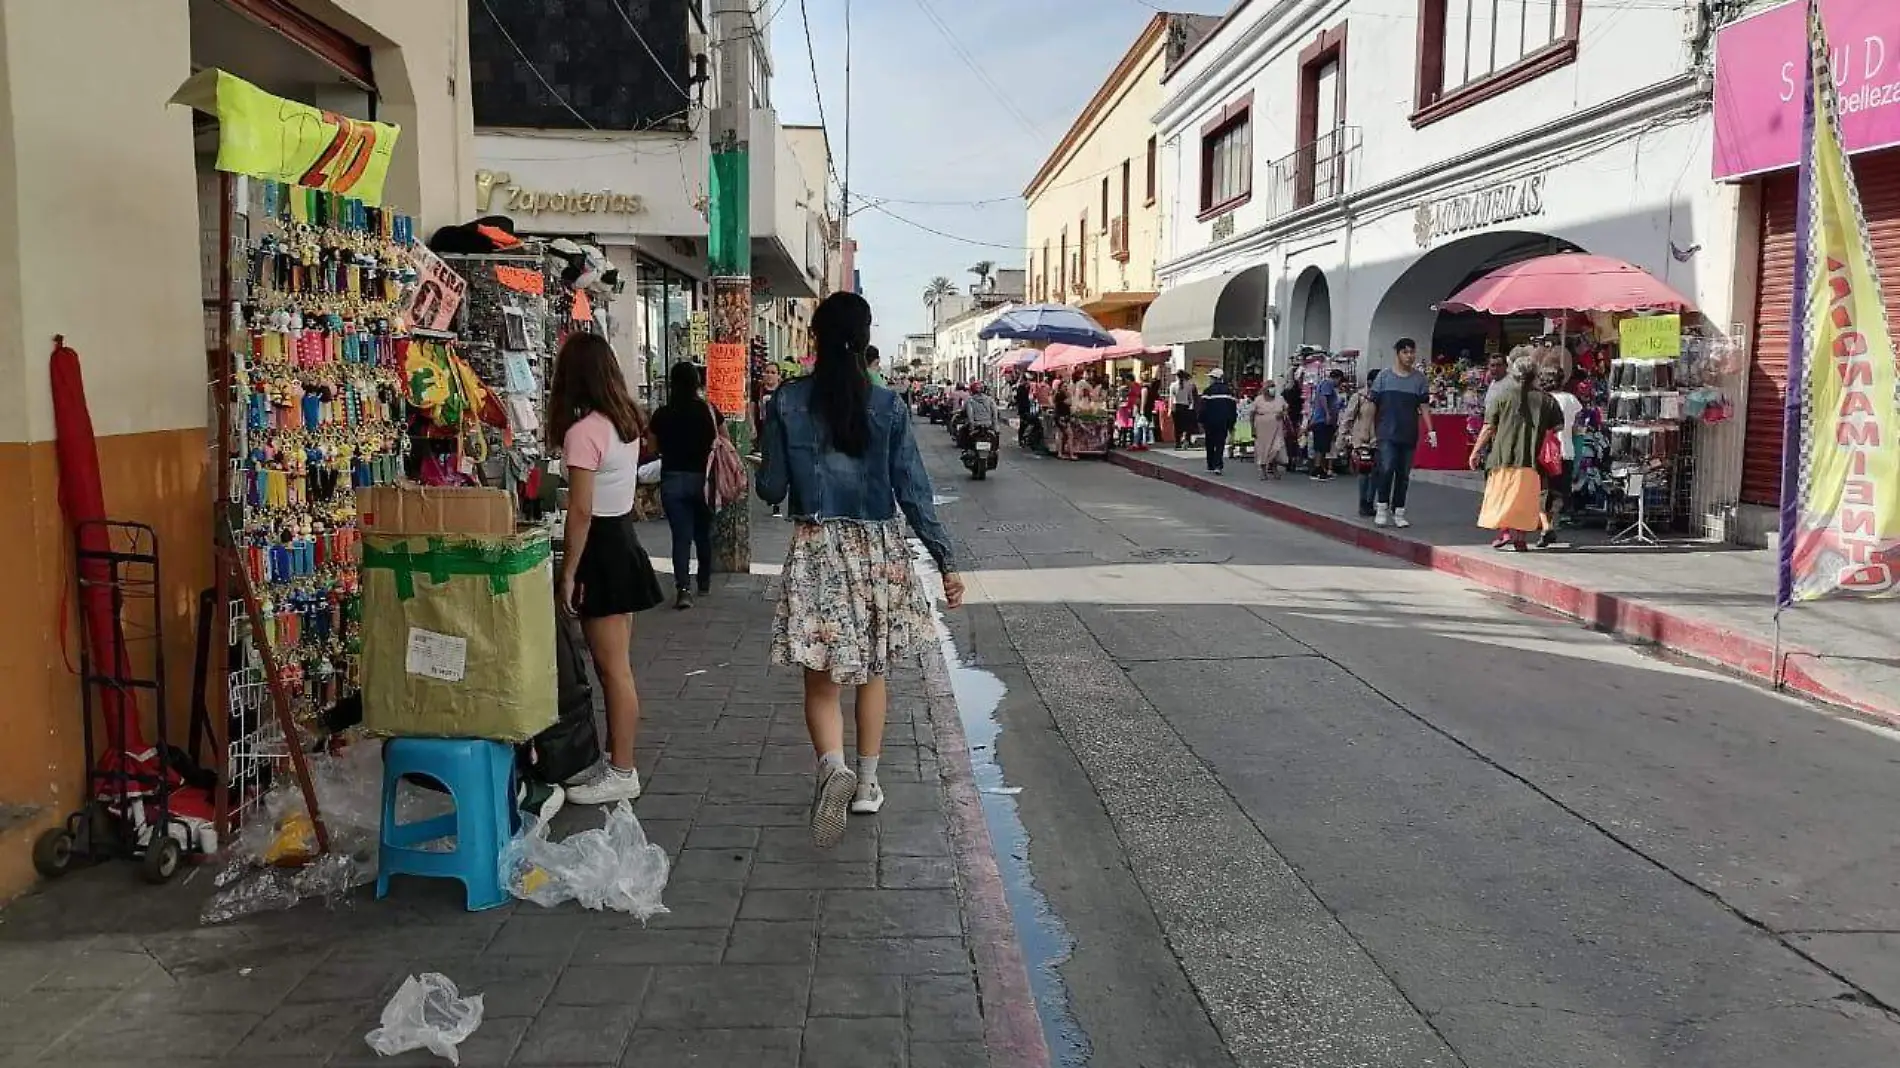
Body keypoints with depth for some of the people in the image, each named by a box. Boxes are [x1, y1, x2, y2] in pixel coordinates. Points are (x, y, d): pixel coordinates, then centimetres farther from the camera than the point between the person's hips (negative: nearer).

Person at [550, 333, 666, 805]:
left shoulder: (583, 431, -19)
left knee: (612, 667, -1)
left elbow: (581, 511, -20)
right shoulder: (627, 421, 7)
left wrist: (568, 574, -15)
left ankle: (621, 773, 7)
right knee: (617, 662, 17)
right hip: (625, 537, 9)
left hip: (601, 547, -9)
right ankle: (616, 754, 28)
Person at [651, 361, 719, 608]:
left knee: (681, 536, 1)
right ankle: (704, 583, 31)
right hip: (703, 479, 1)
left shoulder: (662, 415, -6)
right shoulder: (709, 411, -5)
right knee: (704, 533, 18)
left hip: (672, 480, -1)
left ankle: (683, 588, -15)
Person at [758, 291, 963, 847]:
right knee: (870, 668, 16)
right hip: (878, 549, 1)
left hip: (815, 548, -1)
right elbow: (913, 491, -5)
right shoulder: (887, 404, -4)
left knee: (821, 676, 4)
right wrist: (946, 560, -1)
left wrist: (767, 476, 22)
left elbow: (772, 488, -1)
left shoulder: (788, 401, -5)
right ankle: (867, 783, 24)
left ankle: (833, 766, -21)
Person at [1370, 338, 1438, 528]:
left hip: (1409, 435, 2)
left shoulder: (1420, 379, 6)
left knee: (1404, 474, 6)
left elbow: (1424, 406, 4)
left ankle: (1398, 512, 16)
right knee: (1386, 469, -14)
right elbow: (1373, 404, 5)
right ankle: (1382, 507, 3)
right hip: (1387, 434, -2)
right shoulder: (1384, 376, 3)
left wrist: (1430, 430, -4)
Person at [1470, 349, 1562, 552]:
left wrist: (1475, 452, 4)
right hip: (1531, 459, 2)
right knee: (1524, 498, 11)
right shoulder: (1545, 399, 2)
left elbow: (1488, 428, -4)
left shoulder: (1504, 396, -4)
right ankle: (1519, 535, 8)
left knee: (1501, 496, 8)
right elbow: (1558, 428, 4)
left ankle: (1504, 532, -4)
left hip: (1504, 457, -2)